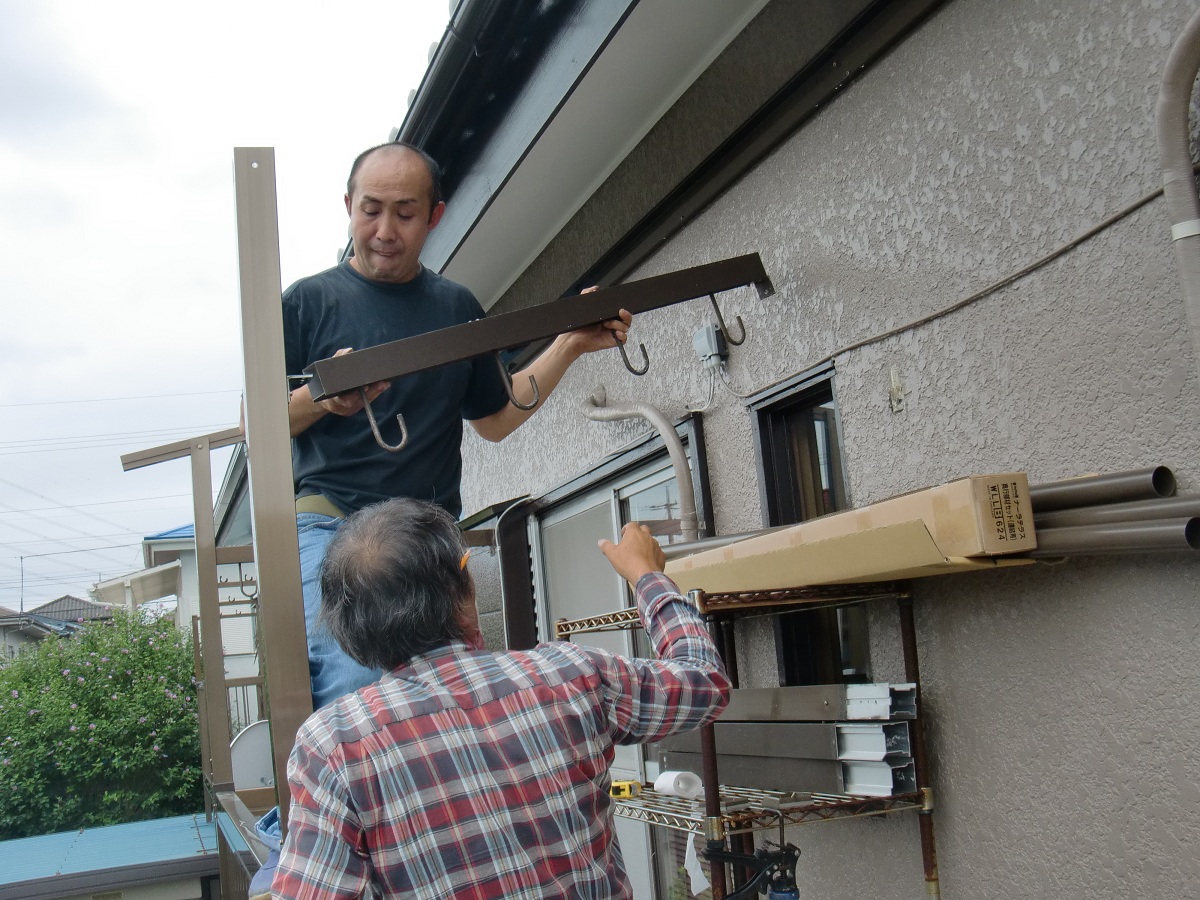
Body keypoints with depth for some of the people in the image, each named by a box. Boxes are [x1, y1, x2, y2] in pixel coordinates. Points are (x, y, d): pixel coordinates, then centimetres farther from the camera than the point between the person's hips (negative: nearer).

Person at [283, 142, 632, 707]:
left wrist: (570, 346, 13)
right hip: (332, 528, -3)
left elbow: (494, 420, 21)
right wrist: (324, 398, -18)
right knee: (354, 691, -24)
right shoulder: (310, 301, 5)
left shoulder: (458, 307, 16)